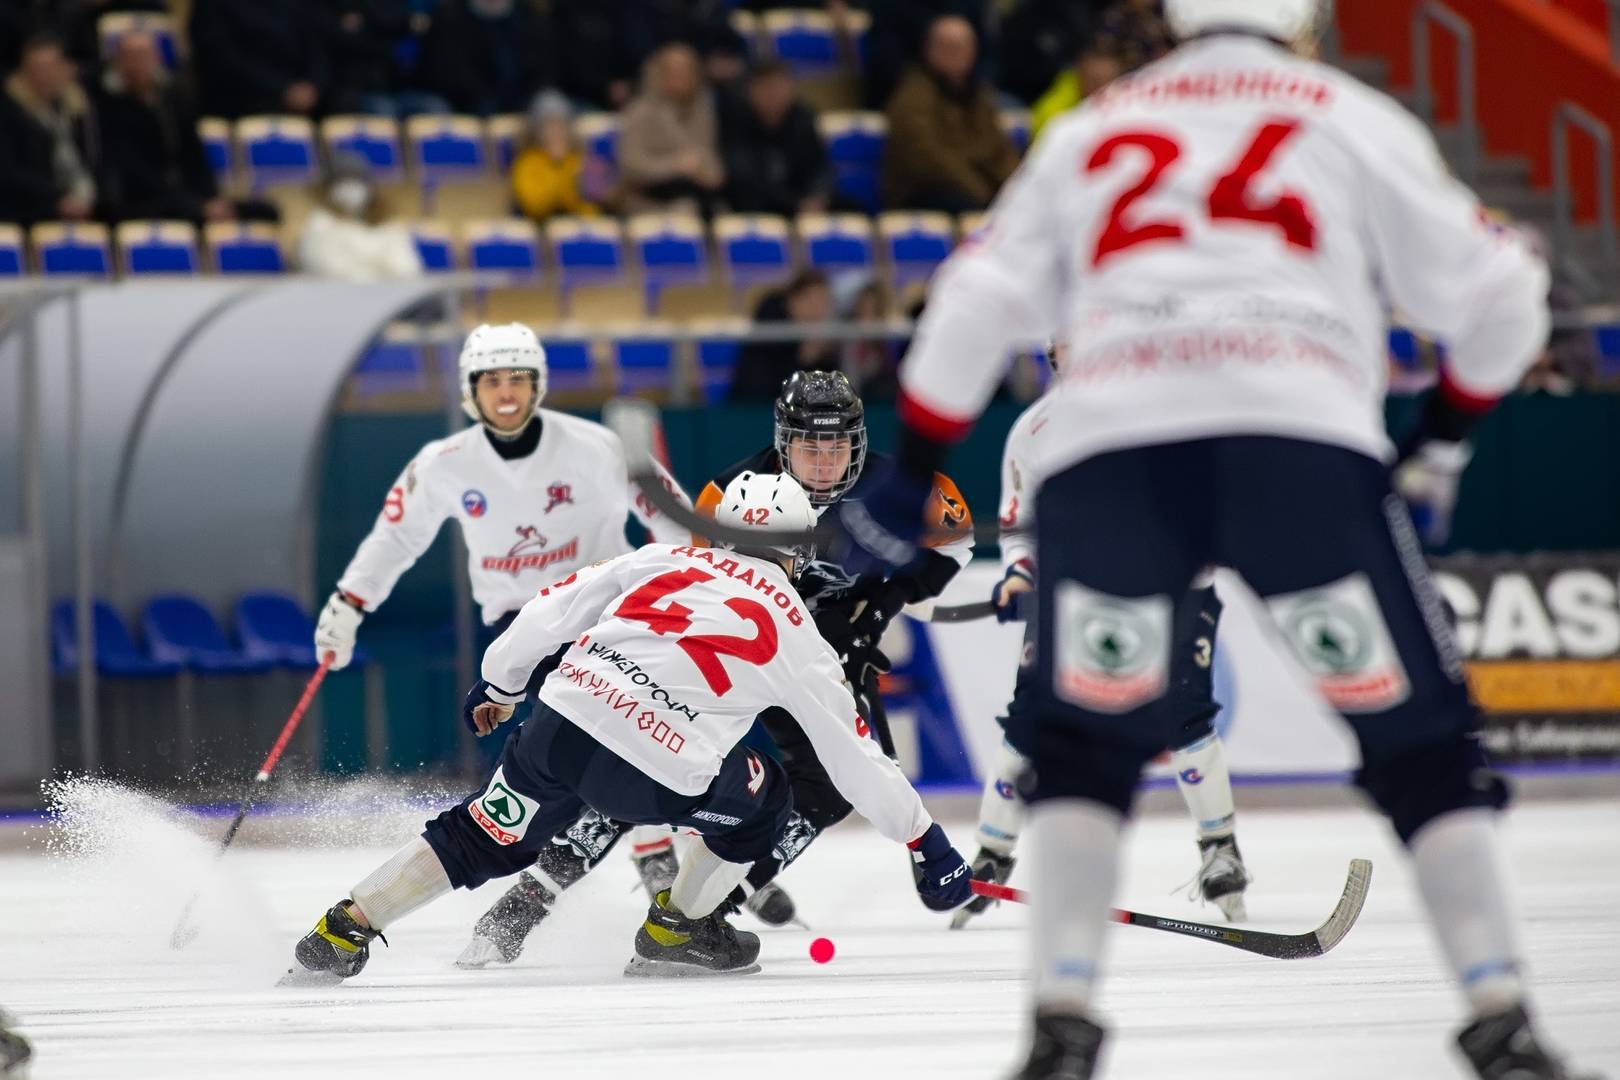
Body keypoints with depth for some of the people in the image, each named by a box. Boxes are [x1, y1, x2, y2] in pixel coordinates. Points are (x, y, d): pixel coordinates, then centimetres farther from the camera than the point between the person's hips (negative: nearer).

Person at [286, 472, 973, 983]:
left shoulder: (670, 560, 22)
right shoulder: (795, 634, 16)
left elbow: (554, 608, 19)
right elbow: (856, 759, 20)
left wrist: (499, 682, 33)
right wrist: (924, 840, 29)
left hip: (560, 725, 3)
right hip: (654, 775, -3)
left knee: (481, 841, 21)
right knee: (763, 799, 23)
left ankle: (345, 927, 16)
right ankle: (675, 930, 24)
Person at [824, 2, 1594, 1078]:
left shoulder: (1087, 130, 27)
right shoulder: (1355, 120, 20)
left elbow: (978, 305, 21)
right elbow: (1498, 295, 17)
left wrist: (909, 478, 29)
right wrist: (1439, 442, 31)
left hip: (1106, 449, 2)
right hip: (1304, 441, -2)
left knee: (1086, 742, 18)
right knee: (1417, 736, 8)